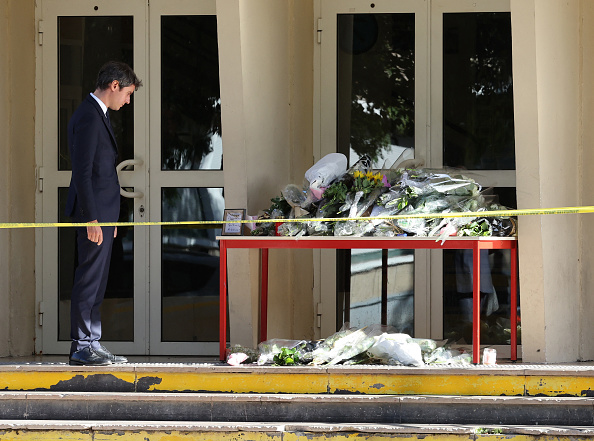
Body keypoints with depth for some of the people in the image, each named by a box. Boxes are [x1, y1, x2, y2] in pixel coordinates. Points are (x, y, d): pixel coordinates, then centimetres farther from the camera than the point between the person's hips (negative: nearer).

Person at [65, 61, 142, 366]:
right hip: (93, 213, -10)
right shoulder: (88, 118, -15)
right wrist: (92, 219, -23)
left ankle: (91, 344, 14)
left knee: (97, 280, 11)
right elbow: (83, 172, -20)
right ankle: (82, 347, -5)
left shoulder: (99, 115, 18)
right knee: (89, 278, -8)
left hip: (102, 213, 10)